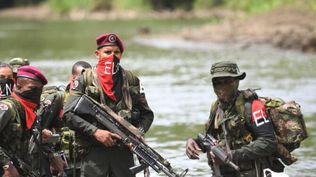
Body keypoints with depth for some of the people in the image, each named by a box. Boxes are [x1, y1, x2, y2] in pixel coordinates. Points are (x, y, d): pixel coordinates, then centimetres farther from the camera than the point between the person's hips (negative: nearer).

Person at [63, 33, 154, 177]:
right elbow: (68, 114, -4)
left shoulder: (131, 80, 11)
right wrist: (95, 131, -14)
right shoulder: (85, 80, 2)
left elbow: (147, 114, 16)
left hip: (124, 150, 3)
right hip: (94, 152, -3)